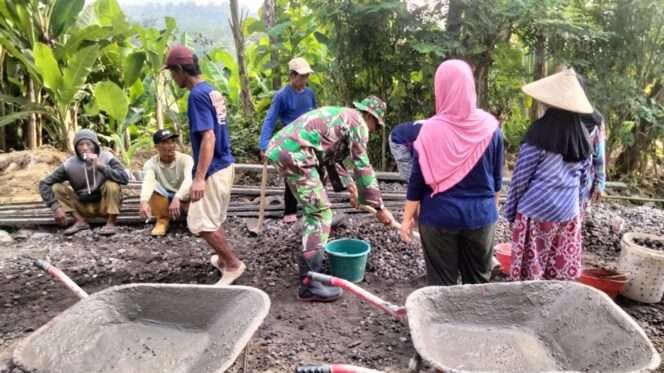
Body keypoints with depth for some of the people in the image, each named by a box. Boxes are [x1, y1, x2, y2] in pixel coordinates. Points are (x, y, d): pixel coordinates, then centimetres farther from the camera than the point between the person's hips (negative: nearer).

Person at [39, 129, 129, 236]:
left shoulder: (106, 158, -17)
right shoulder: (69, 164, -13)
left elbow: (124, 178, -31)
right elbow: (44, 184, -11)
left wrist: (100, 166, -38)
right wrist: (56, 207, -23)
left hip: (105, 205, -2)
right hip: (84, 207, 3)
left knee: (112, 184, -30)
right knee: (56, 187, -14)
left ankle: (110, 223, -17)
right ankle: (80, 221, -11)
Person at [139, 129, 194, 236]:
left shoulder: (185, 159, -18)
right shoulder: (151, 163, -14)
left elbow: (189, 179, -38)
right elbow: (147, 182, -36)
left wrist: (176, 199, -55)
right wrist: (144, 202, -57)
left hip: (184, 199, -1)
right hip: (164, 200, 2)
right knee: (153, 185, -29)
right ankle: (162, 220, -9)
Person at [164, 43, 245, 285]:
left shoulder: (197, 95, -18)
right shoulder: (212, 91, 11)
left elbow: (208, 137, -26)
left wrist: (199, 177, -28)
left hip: (213, 170, -10)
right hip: (224, 165, 10)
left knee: (200, 223, -2)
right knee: (214, 220, 21)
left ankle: (233, 264, 6)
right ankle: (224, 258, 35)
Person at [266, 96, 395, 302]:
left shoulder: (339, 115, 29)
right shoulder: (358, 122, 1)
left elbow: (331, 158, 31)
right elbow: (362, 167, -4)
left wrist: (349, 186, 26)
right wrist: (379, 206, 1)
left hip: (280, 147, 10)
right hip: (294, 154, -10)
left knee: (313, 210, 22)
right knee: (321, 214, -7)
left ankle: (309, 261, 34)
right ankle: (309, 282, -7)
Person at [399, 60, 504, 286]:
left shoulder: (431, 129, -12)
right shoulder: (490, 127, -3)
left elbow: (418, 180, -8)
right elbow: (497, 178, 5)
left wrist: (408, 217, 2)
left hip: (440, 216, -2)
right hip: (481, 215, 3)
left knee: (442, 281, 9)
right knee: (478, 280, 16)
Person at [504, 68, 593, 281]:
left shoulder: (540, 132, -14)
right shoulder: (583, 136, 3)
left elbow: (521, 176, -9)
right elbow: (583, 179, 11)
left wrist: (510, 211, 1)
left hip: (536, 211, -5)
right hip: (568, 212, 6)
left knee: (531, 269, 4)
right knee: (564, 268, 12)